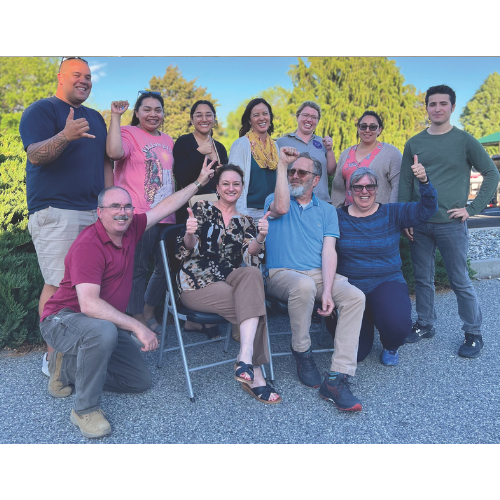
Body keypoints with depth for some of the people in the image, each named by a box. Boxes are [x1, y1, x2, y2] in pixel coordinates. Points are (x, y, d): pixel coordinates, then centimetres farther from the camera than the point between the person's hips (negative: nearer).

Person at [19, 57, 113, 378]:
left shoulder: (95, 118, 23)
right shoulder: (41, 110, 1)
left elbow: (105, 162, 24)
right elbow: (35, 155, -12)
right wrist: (65, 136, -31)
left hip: (95, 212, 7)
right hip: (55, 211, -7)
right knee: (59, 285, -8)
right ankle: (53, 357, 3)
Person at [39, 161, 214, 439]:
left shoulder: (130, 229, -3)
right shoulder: (88, 245, -26)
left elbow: (165, 207, 9)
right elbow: (89, 305, -34)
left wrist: (199, 182, 13)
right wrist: (137, 327, -36)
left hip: (108, 323, 8)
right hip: (64, 319, -8)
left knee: (141, 380, 8)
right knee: (103, 330, -42)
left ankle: (67, 367, 18)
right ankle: (85, 409, -19)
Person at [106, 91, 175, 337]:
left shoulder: (167, 141, 18)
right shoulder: (129, 133, -1)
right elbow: (114, 152, -24)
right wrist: (115, 116, -17)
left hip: (166, 216, 7)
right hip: (139, 215, -7)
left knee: (167, 266, 14)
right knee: (138, 268, -1)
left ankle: (149, 312, 33)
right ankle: (139, 319, 13)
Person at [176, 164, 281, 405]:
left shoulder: (245, 222, 17)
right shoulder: (202, 209, 8)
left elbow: (250, 255, -2)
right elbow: (189, 249, -3)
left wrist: (260, 237, -23)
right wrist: (189, 234, -26)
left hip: (229, 281, 3)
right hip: (197, 284, -3)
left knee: (252, 273, -31)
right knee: (254, 303, -26)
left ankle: (245, 357, -35)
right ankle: (255, 374, -22)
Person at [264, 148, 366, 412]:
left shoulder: (327, 210, 15)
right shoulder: (274, 199, 10)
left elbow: (329, 252, 1)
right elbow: (281, 208, -19)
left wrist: (327, 291, -15)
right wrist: (282, 164, -12)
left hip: (319, 274, 3)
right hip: (282, 274, -3)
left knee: (355, 297, -25)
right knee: (304, 284, -38)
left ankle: (337, 378, -25)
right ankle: (302, 353, -12)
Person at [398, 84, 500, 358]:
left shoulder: (464, 140, 0)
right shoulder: (414, 143, 8)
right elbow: (405, 183, 9)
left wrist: (472, 208, -6)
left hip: (451, 224, -3)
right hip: (419, 225, 3)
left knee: (460, 281, 2)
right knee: (422, 279, 11)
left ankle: (474, 334, 17)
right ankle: (425, 324, 27)